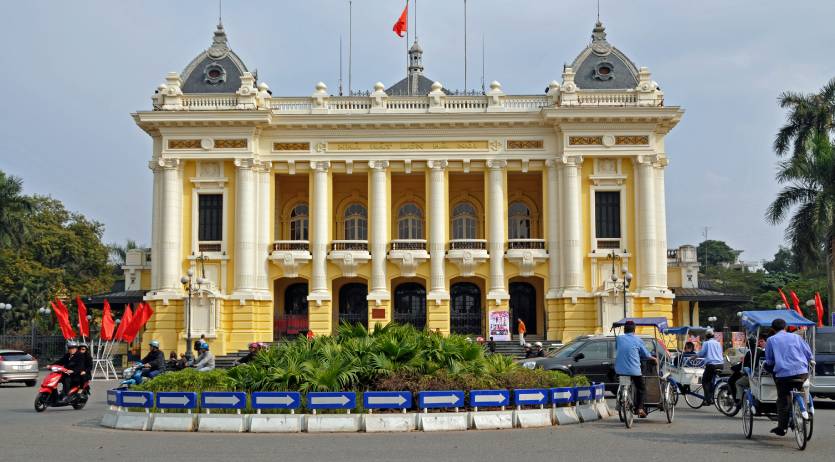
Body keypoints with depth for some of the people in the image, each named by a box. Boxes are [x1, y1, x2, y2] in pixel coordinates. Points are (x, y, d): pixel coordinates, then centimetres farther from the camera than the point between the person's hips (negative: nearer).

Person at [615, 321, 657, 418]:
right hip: (634, 370, -2)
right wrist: (654, 359, 30)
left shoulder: (618, 339, 4)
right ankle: (640, 408, -1)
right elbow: (646, 354, 10)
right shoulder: (638, 341, -1)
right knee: (641, 388, 12)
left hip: (619, 369, 3)